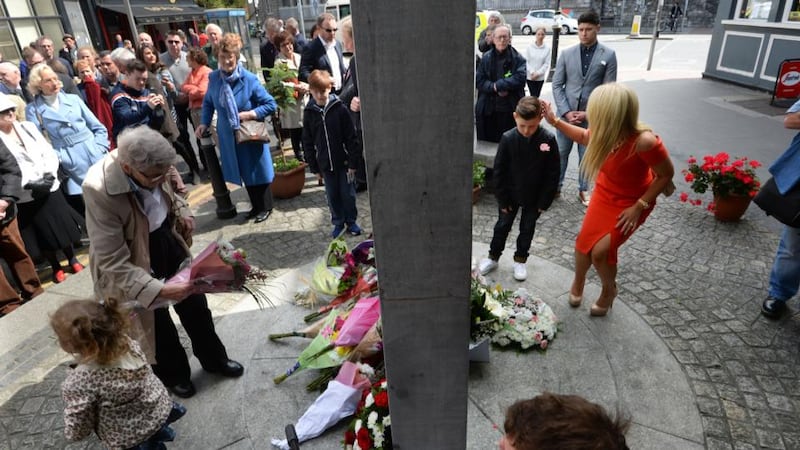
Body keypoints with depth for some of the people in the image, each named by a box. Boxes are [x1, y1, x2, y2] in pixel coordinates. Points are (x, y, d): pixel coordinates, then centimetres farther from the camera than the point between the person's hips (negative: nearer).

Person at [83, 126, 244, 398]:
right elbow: (112, 263, -32)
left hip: (165, 239, 6)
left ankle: (214, 359, 43)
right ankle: (173, 374, 43)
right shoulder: (99, 190, -35)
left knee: (195, 301, 18)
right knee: (157, 323, 13)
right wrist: (158, 290, -40)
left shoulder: (151, 167, -17)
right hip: (134, 262, -5)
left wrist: (181, 210, -7)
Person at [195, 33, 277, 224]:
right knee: (244, 173, 14)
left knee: (257, 171, 7)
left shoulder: (249, 79, -15)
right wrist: (204, 123, 1)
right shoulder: (213, 77, -2)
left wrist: (251, 114, -20)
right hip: (228, 136, 4)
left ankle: (266, 207, 25)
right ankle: (256, 206, 31)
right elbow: (208, 102, 13)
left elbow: (271, 104, -12)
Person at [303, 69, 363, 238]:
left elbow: (351, 137, -7)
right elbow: (308, 142, 4)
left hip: (344, 161, -2)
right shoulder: (309, 112, -1)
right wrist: (314, 167, 3)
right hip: (325, 164, 2)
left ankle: (351, 221, 26)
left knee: (348, 193, 8)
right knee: (332, 196, 12)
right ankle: (338, 223, 28)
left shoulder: (340, 108, -9)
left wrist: (353, 162, -9)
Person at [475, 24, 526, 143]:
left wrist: (497, 85, -16)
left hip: (510, 110, -2)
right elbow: (479, 81, 0)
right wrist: (495, 89, -16)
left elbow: (520, 79, -13)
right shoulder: (486, 58, 6)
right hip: (488, 109, 2)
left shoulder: (518, 59, 0)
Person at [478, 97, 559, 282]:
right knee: (502, 226, 15)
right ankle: (493, 257, 33)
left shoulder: (548, 140, -19)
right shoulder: (508, 138, -19)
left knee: (527, 229, 16)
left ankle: (520, 260, 36)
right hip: (510, 194, 0)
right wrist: (502, 199, -8)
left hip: (534, 197, 0)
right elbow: (499, 171, -10)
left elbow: (552, 174, -10)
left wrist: (544, 201, -9)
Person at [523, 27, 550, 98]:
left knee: (537, 95, 9)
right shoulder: (529, 47, -6)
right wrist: (532, 72, -14)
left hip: (540, 77, 1)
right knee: (533, 95, -6)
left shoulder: (547, 48, -5)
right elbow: (526, 61, -3)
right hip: (530, 77, -1)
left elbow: (547, 63, -4)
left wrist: (538, 73, -13)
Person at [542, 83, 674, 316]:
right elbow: (584, 137, 5)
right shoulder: (605, 132, -21)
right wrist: (555, 121, -2)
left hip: (630, 203, -5)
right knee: (583, 243, 3)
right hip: (604, 195, 5)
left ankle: (609, 290, 19)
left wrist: (639, 206, -19)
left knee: (601, 251, -14)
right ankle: (578, 282, 35)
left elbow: (666, 175, -20)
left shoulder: (644, 142, -37)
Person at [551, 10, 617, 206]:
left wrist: (589, 112, -12)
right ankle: (556, 185, 26)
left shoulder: (608, 55, -2)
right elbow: (557, 85, -1)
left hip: (591, 115, -1)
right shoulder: (566, 54, 0)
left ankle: (583, 190, 25)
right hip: (566, 114, 1)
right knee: (561, 152, 10)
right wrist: (566, 111, -11)